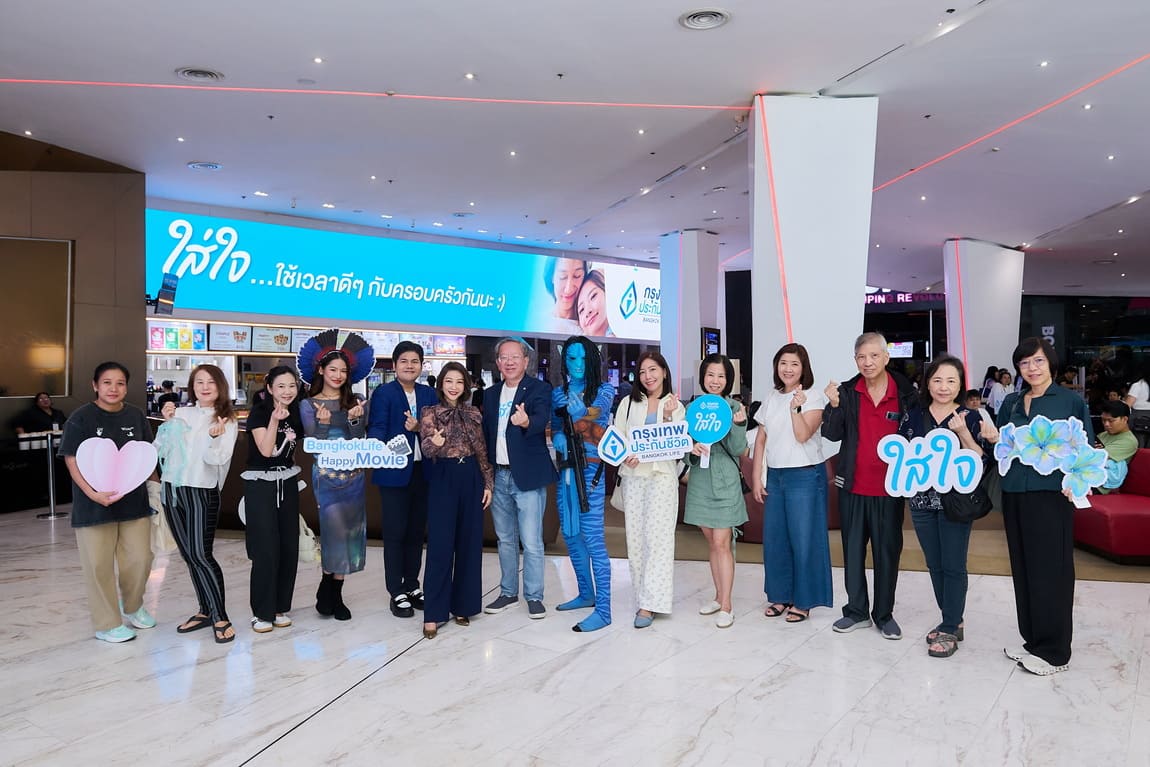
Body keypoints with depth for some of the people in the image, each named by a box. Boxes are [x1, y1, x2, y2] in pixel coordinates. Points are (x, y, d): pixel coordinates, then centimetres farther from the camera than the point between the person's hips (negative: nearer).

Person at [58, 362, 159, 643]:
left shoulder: (136, 415, 5)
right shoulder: (81, 418, -7)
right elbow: (72, 461, -9)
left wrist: (154, 485, 10)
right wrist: (93, 493, -20)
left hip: (134, 501, 4)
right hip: (94, 504, -4)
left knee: (140, 559, 9)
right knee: (99, 564, 3)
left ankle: (132, 607, 35)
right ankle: (107, 624, 18)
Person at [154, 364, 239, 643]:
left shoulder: (227, 421, -3)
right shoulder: (180, 414, 7)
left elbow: (218, 459, -13)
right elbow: (160, 451, 8)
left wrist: (215, 437, -31)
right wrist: (166, 424, -5)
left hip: (202, 492, -4)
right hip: (172, 489, 5)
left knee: (201, 555, -10)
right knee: (188, 555, 9)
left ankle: (221, 618, -2)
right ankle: (205, 611, 21)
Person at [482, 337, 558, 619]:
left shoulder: (539, 389, -5)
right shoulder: (490, 395, 12)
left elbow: (542, 419, -24)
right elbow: (486, 434, 14)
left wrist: (526, 421, -47)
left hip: (527, 476, -5)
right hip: (498, 476, 5)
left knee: (531, 542, -2)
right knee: (505, 539, 15)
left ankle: (534, 596, 12)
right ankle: (508, 592, 28)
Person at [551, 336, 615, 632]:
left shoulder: (604, 389, -1)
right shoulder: (557, 393, 12)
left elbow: (597, 409, -20)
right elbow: (554, 426, 14)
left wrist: (580, 411, -41)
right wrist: (558, 437, -9)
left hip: (590, 470, -6)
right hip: (565, 470, 6)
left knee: (593, 538, -10)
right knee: (570, 535, 13)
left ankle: (603, 610, -6)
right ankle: (586, 594, 30)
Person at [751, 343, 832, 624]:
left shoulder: (814, 397, -5)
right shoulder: (772, 398, 11)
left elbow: (803, 435, -16)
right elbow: (760, 440, 12)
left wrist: (796, 407, -26)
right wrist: (756, 477, 8)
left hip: (805, 476, -5)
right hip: (774, 475, 6)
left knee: (803, 540, 0)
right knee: (774, 538, 9)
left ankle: (803, 601, 11)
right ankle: (780, 596, 22)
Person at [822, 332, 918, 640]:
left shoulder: (906, 393, -6)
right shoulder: (847, 392, -2)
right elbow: (832, 435, -5)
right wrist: (834, 405, -20)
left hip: (889, 489, -1)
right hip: (853, 487, 2)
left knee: (888, 551, 10)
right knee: (853, 550, 11)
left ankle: (884, 614, 24)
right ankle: (856, 611, 24)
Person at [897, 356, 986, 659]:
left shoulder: (970, 417, -3)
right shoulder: (913, 415, 4)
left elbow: (980, 460, -7)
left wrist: (963, 433, -19)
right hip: (922, 500, 3)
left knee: (953, 566, 0)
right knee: (935, 565, 12)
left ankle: (950, 630, 9)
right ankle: (952, 620, 27)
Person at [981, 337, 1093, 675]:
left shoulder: (1071, 401, 0)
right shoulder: (1011, 403, 13)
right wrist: (993, 438, -3)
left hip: (1051, 493, -5)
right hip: (1015, 494, 5)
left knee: (1051, 570, -2)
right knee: (1023, 568, 10)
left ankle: (1055, 652, 9)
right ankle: (1033, 641, 22)